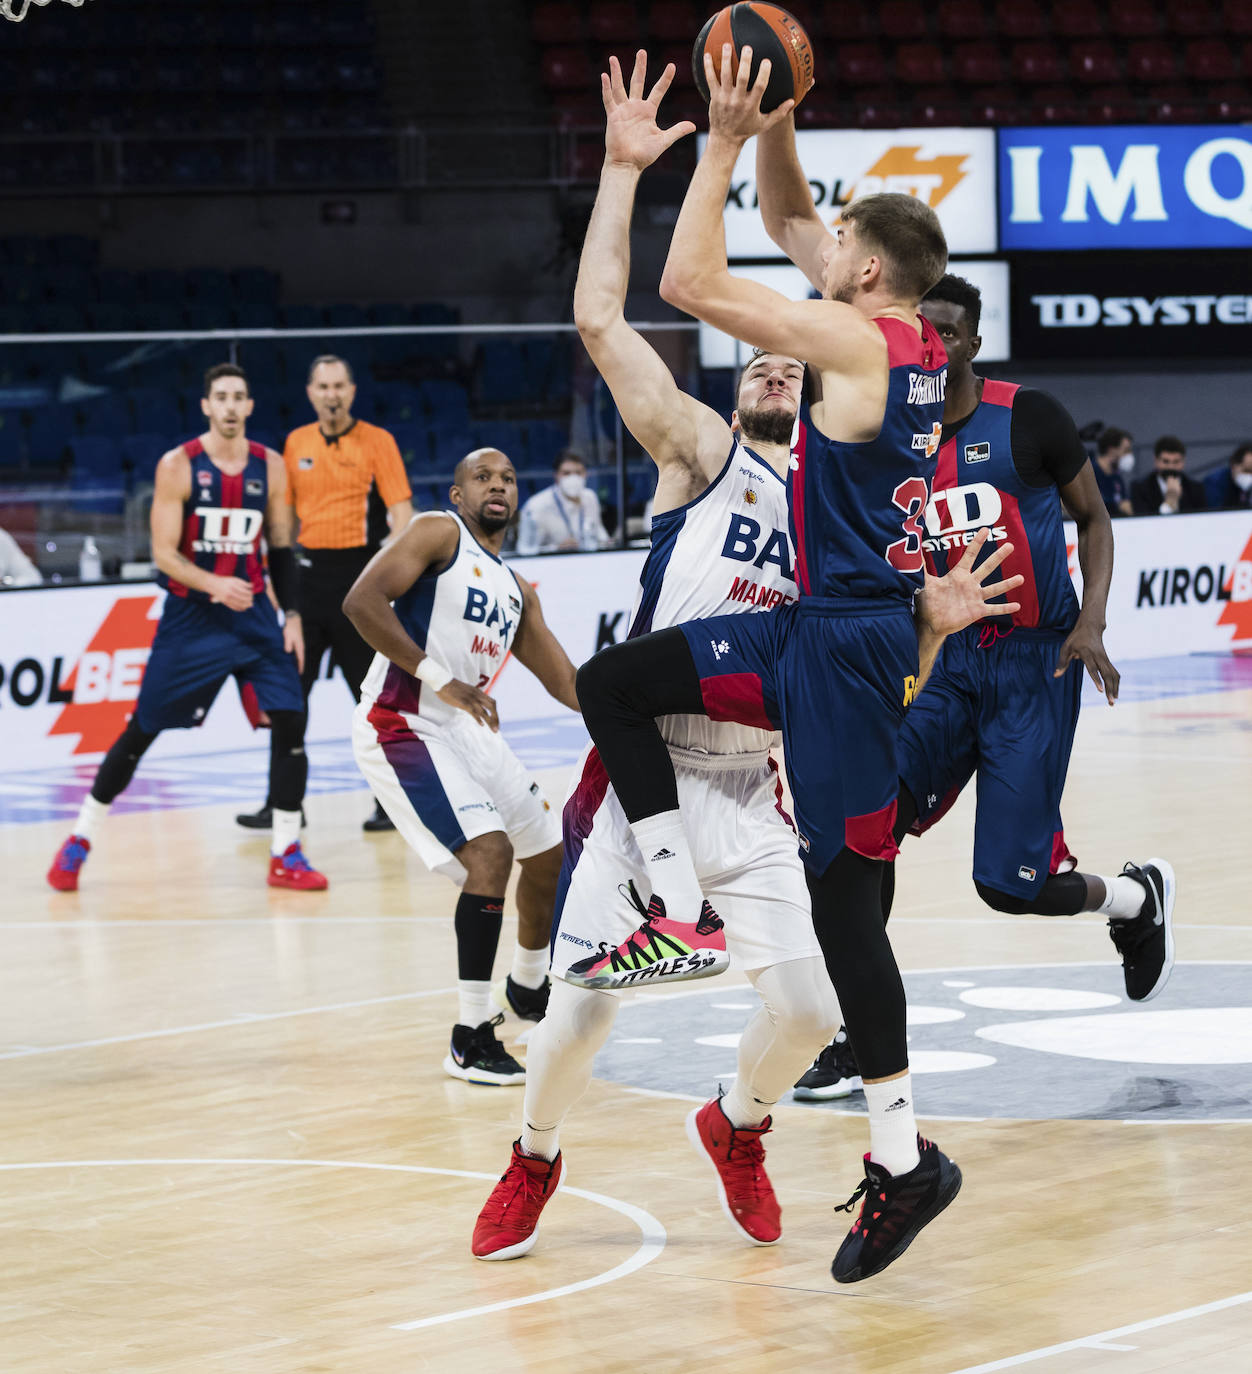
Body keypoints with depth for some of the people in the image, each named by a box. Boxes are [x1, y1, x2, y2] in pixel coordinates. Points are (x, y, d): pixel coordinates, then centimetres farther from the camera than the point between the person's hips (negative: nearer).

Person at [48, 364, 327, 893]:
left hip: (253, 615, 3)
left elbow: (281, 549, 10)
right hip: (190, 616, -3)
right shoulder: (178, 466, -9)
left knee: (290, 721, -9)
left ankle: (286, 855, 1)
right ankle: (80, 840, 17)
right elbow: (164, 552, -12)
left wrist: (292, 615, 2)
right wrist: (214, 585, -27)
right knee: (142, 730, 2)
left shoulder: (270, 467, 2)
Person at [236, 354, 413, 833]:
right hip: (308, 572, 5)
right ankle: (283, 803, 11)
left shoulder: (377, 441, -3)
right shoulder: (296, 443, 10)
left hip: (357, 571, -5)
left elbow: (400, 510, -8)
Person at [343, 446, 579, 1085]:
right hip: (403, 726, -9)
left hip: (467, 729, 9)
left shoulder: (516, 591, 17)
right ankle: (469, 1040, -18)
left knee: (550, 851, 17)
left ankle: (528, 987, 43)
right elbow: (361, 601, -19)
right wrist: (437, 677, -23)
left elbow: (566, 683, 18)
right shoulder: (438, 533, -6)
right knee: (488, 851, -22)